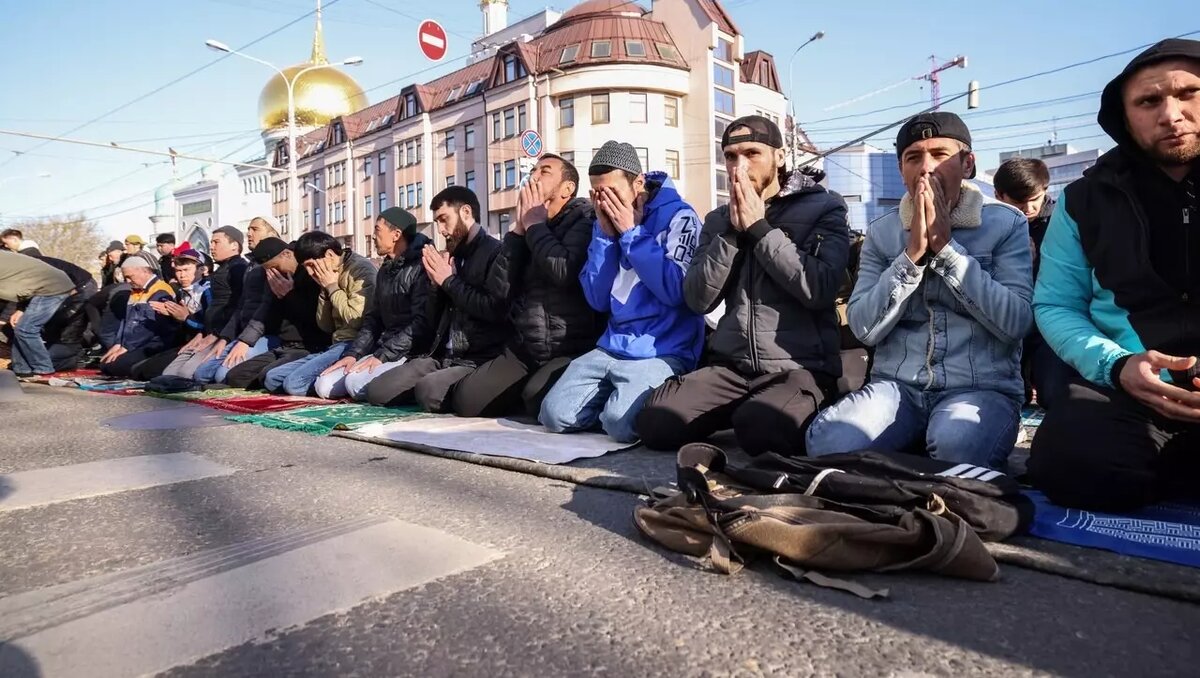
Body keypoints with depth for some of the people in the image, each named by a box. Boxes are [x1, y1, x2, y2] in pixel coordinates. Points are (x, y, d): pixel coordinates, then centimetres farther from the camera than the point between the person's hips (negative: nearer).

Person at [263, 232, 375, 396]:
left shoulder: (361, 268, -7)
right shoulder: (330, 278, 17)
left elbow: (357, 320, -19)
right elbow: (326, 326, 17)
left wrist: (332, 287, -5)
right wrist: (325, 289, 6)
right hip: (338, 345, 10)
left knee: (295, 383, -23)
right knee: (272, 378, 3)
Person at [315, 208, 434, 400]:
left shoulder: (421, 267, -11)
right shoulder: (384, 271, 18)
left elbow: (421, 323, -19)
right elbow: (372, 319, 19)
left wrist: (382, 356, -19)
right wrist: (353, 354, 4)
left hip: (411, 353, -9)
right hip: (383, 350, 9)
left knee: (356, 382, -29)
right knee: (325, 386, -4)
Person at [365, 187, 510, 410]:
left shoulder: (494, 251, -7)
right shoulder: (453, 256, 15)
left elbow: (495, 309, -24)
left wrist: (450, 281, -11)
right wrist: (436, 284, 1)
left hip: (480, 362, -8)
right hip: (442, 357, 8)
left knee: (429, 389, -33)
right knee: (376, 390, -2)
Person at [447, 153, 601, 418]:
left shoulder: (583, 219, -3)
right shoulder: (528, 225, 16)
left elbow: (564, 272, -24)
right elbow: (499, 289, 4)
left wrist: (534, 225, -8)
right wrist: (519, 228, -1)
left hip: (572, 351, -7)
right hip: (523, 350, 7)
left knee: (540, 400, -33)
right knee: (466, 399, -4)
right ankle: (522, 394, 16)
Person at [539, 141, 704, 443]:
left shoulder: (678, 216, -6)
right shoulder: (605, 223, 10)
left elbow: (676, 291, -18)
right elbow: (597, 299, 4)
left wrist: (630, 233, -13)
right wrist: (606, 234, -5)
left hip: (663, 352, -6)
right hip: (612, 348, 6)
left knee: (620, 422, -29)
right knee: (554, 415, -9)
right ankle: (614, 396, 13)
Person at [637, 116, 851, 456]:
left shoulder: (824, 207, 1)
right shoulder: (718, 220, 14)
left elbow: (819, 290, -15)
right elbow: (698, 300, 2)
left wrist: (758, 227, -11)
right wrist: (732, 230, -7)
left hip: (800, 367, -4)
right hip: (730, 366, 4)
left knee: (759, 429, -34)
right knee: (655, 422, -17)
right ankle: (733, 411, 9)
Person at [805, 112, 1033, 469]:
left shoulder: (1006, 223, 4)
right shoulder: (882, 231, 9)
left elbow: (1015, 322, -9)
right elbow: (865, 328, -1)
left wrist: (945, 245, -11)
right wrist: (913, 252, -10)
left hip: (982, 389, -1)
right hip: (898, 386, 2)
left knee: (955, 445, -36)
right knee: (827, 439, -28)